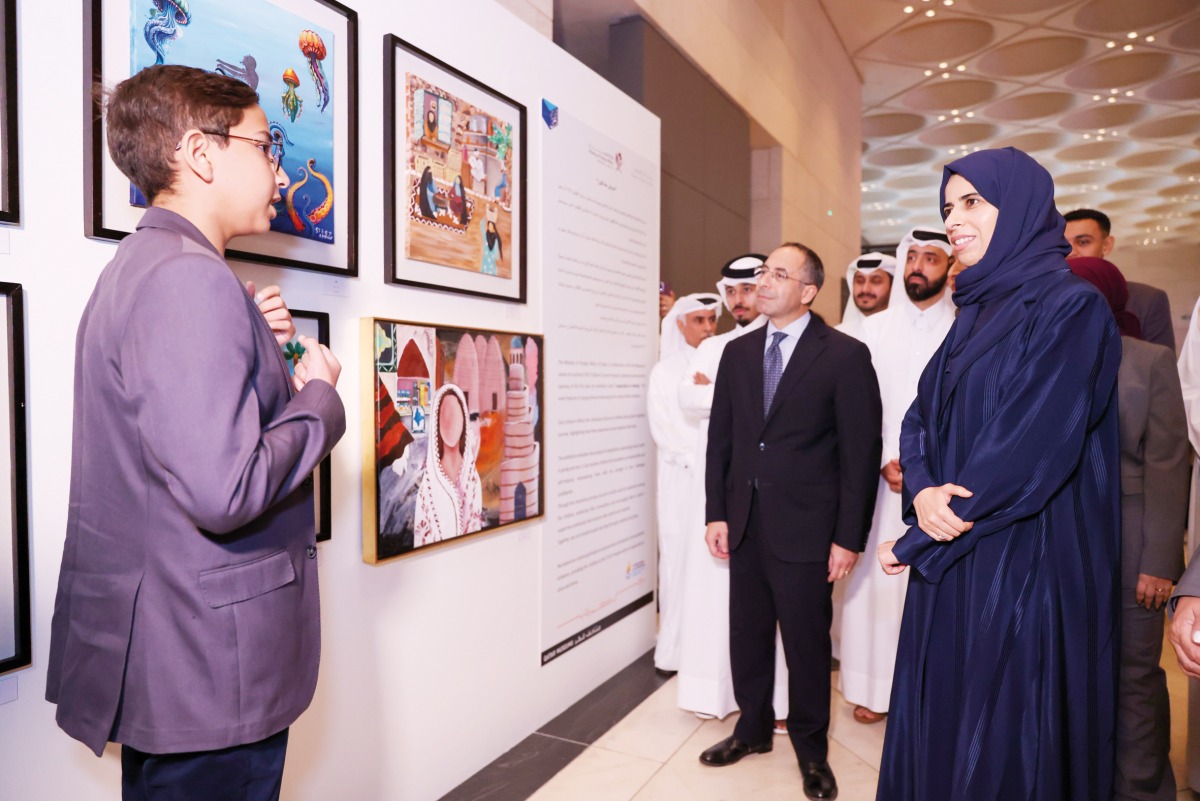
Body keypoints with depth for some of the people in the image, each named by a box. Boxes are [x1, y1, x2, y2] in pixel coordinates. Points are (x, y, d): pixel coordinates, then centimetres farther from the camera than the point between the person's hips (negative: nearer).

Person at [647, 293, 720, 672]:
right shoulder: (664, 371, 6)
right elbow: (664, 429, -3)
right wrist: (703, 457, -12)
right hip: (683, 477, -1)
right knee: (681, 555, 0)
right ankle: (677, 647, 9)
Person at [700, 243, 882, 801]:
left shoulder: (845, 355, -7)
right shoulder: (738, 352, 8)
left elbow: (862, 451, -8)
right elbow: (720, 437, 8)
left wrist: (849, 537, -9)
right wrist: (716, 513, 4)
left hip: (805, 527, -4)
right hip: (745, 523, 4)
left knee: (807, 640, 10)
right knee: (746, 634, 15)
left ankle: (810, 748, 33)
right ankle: (753, 728, 37)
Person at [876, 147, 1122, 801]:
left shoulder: (1071, 309, -11)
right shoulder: (974, 314, 13)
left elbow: (1035, 444, -19)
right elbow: (919, 420, 8)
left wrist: (915, 543, -14)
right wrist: (921, 491, -14)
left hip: (1025, 559, -7)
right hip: (949, 560, 7)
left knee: (1006, 736, 6)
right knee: (941, 717, 16)